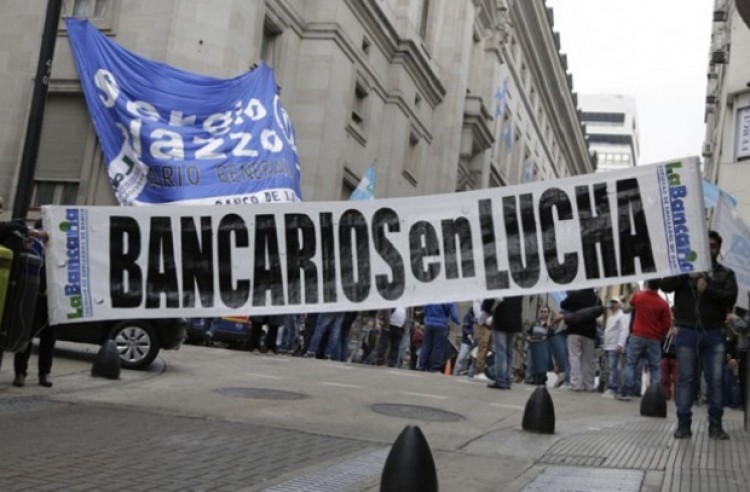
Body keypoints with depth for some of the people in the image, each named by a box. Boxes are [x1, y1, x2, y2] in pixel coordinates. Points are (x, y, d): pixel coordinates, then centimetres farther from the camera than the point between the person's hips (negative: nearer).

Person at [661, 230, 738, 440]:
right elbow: (665, 285, -3)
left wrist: (708, 290, -18)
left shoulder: (726, 273, 12)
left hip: (714, 333, 1)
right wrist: (688, 276, -17)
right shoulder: (685, 269, 11)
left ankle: (715, 425, 7)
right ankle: (683, 424, 3)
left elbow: (731, 297, -3)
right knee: (686, 378, 0)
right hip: (687, 332, -1)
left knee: (716, 380, 0)